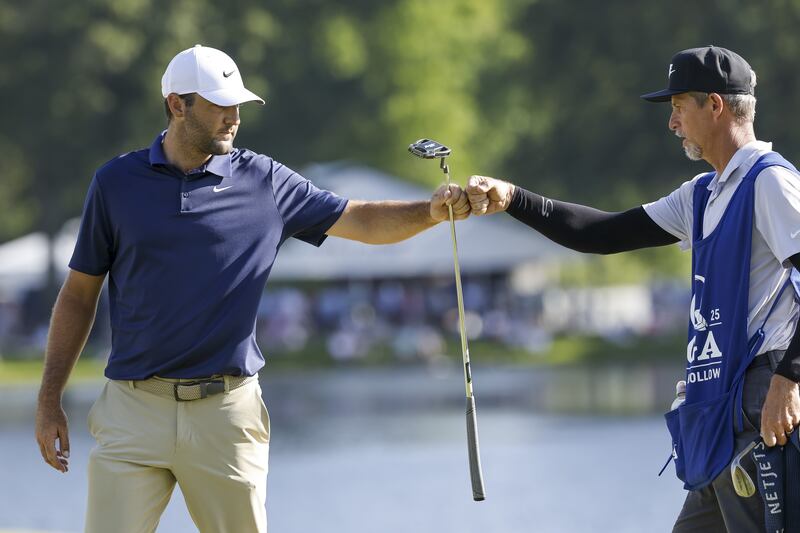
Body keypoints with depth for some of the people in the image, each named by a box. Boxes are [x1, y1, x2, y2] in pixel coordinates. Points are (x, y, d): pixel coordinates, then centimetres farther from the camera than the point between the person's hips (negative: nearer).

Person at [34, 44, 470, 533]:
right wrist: (50, 400, 6)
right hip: (134, 407, 0)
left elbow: (362, 221, 3)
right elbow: (79, 295, 10)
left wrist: (430, 211, -17)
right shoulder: (117, 182, 5)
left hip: (227, 411, 1)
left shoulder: (266, 182, 5)